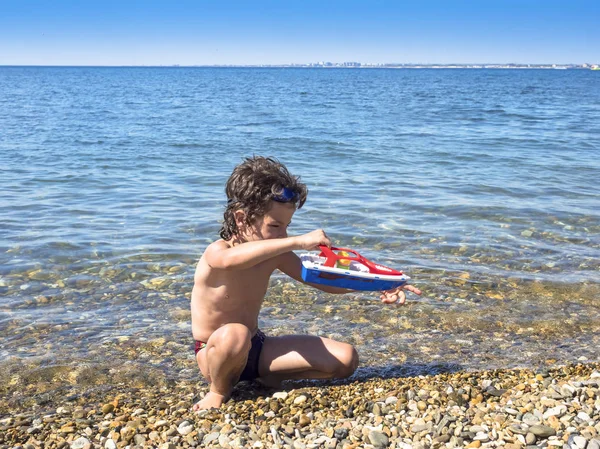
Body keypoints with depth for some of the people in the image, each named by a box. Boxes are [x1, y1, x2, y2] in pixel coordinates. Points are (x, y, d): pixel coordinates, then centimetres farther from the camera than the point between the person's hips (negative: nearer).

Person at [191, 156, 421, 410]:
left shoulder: (276, 256, -2)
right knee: (233, 334, -44)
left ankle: (268, 377, 7)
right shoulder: (216, 252, -22)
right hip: (213, 353, -5)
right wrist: (297, 241, -53)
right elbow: (230, 259, -49)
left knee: (345, 359, -6)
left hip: (255, 349, 5)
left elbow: (325, 281, -1)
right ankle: (219, 391, -12)